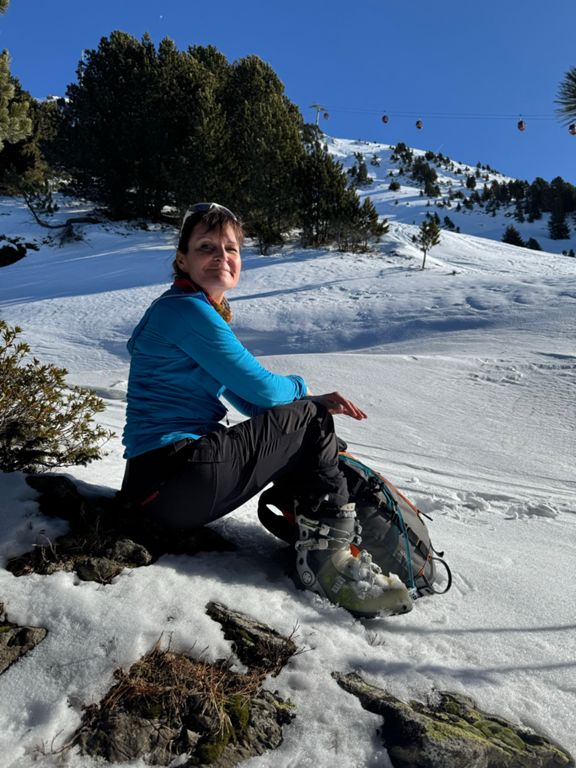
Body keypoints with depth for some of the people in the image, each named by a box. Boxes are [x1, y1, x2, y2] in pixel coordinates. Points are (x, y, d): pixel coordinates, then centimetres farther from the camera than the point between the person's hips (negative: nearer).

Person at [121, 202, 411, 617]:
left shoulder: (202, 312, 18)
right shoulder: (187, 308, -13)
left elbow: (248, 400, 17)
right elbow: (262, 389, -14)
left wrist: (315, 402, 2)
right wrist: (302, 390, 8)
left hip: (167, 479, 10)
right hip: (171, 477, -10)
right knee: (310, 422, -6)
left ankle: (315, 551, 8)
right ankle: (331, 552, 3)